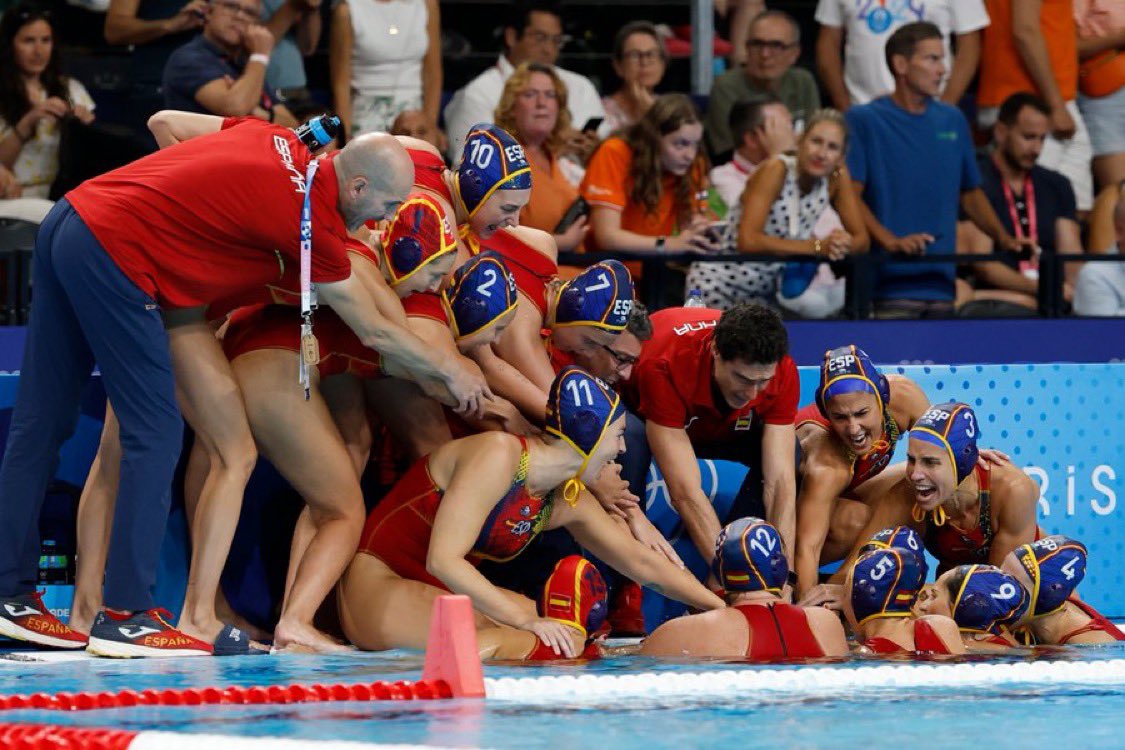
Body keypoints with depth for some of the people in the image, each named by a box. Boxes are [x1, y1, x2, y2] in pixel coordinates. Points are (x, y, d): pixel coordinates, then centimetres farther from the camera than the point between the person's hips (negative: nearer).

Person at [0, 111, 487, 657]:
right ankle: (125, 616, -6)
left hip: (71, 219, 9)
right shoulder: (312, 217, -9)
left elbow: (165, 123, 22)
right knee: (155, 435, -4)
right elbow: (374, 331, 1)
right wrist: (451, 375, 15)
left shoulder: (276, 141, 11)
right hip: (113, 250, -9)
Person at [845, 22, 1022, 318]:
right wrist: (890, 241, -22)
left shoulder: (953, 121, 15)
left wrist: (1003, 238, 6)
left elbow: (971, 192, 22)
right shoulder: (863, 121, 0)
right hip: (890, 283, -5)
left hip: (943, 281, 5)